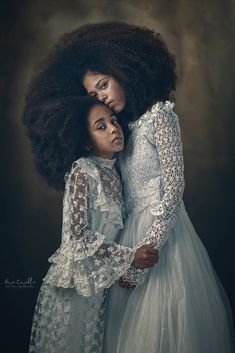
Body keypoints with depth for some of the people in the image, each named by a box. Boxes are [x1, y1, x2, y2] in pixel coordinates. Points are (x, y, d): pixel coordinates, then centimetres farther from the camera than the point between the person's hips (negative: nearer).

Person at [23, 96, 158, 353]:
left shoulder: (112, 172, 6)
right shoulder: (82, 170, -16)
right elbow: (77, 236, -21)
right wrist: (130, 257, -19)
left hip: (99, 283, 7)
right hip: (73, 284, -7)